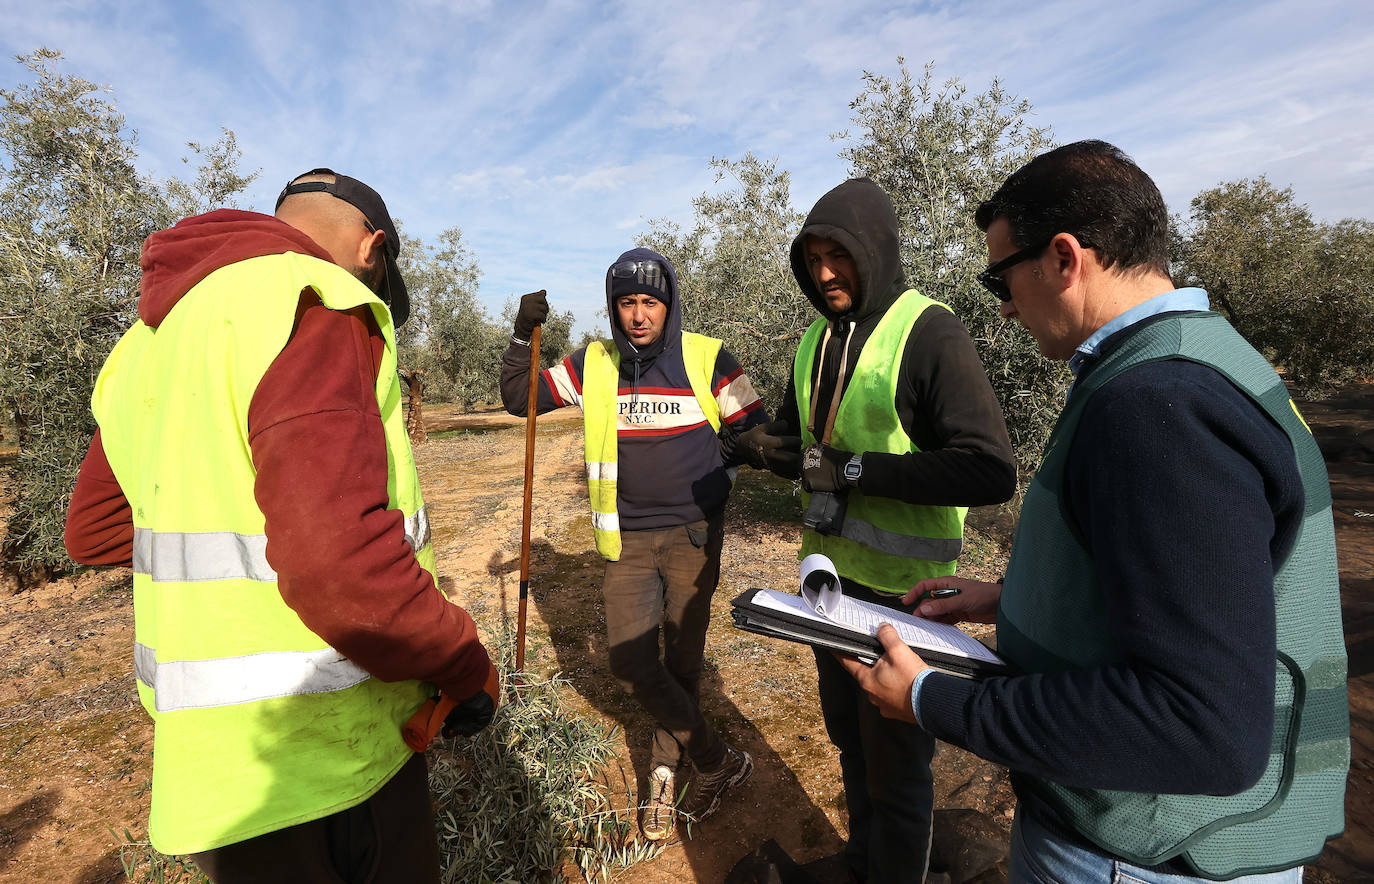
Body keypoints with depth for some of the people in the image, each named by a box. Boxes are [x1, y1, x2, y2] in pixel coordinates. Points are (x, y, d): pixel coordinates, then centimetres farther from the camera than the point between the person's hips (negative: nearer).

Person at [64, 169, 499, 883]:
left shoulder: (154, 333, 11)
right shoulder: (317, 304, -19)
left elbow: (92, 532, 19)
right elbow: (338, 565, -31)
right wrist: (468, 667, -17)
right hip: (315, 761, -8)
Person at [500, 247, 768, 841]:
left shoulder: (706, 358, -5)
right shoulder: (593, 364, 2)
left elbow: (756, 430, 2)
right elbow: (519, 399, 8)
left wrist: (713, 479, -8)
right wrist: (523, 336, -6)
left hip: (693, 535, -2)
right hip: (628, 540, 2)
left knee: (681, 662, 8)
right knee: (630, 662, -3)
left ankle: (665, 775, 30)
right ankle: (719, 762, 16)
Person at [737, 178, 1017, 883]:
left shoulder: (930, 332, -16)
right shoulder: (818, 337, 7)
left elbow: (992, 471, -24)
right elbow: (795, 431, 18)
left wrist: (852, 468, -25)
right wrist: (770, 445, -6)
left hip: (900, 586, -7)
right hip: (829, 568, 7)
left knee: (895, 760, 10)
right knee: (847, 737, 24)